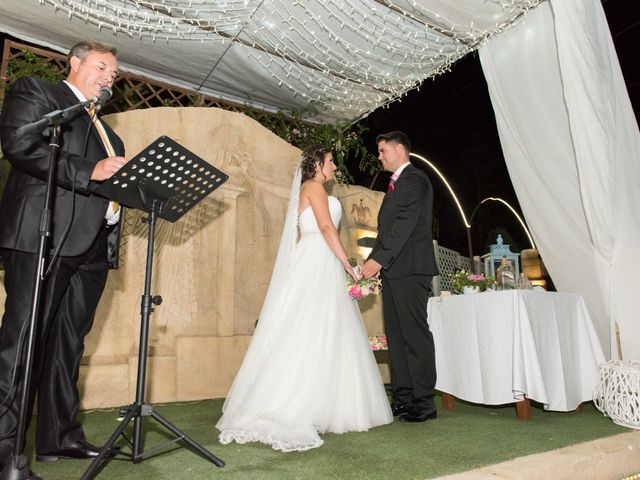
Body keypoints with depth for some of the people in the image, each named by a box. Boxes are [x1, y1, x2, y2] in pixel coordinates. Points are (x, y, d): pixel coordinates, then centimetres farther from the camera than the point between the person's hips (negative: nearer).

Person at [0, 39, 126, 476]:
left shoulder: (104, 128, 27)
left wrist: (117, 205, 3)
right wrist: (89, 171, -18)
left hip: (91, 243, 7)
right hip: (44, 235, -7)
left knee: (69, 343, 9)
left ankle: (60, 436, 18)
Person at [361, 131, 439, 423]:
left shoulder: (414, 179, -5)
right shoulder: (396, 184, 24)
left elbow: (406, 224, -17)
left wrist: (379, 258, -22)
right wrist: (373, 262, 12)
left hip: (409, 269, -9)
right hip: (392, 270, 9)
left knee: (415, 333, -5)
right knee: (396, 334, 9)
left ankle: (424, 402, 4)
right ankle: (403, 397, 17)